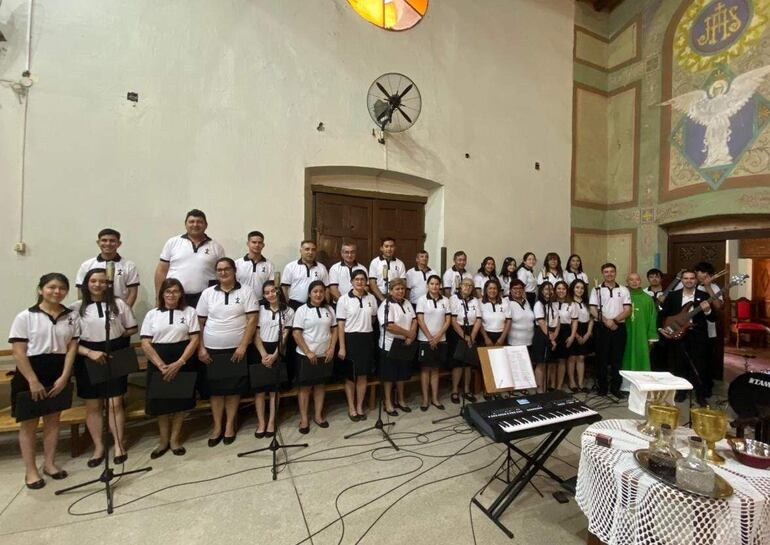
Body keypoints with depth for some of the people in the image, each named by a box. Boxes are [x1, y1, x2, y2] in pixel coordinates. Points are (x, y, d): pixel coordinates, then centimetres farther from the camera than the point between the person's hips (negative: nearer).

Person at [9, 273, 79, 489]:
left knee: (53, 419, 13)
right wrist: (33, 381, -15)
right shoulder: (25, 316, -8)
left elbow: (72, 348, -1)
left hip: (59, 373, 3)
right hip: (30, 373, -3)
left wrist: (64, 377, -9)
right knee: (29, 422, 8)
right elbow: (19, 352, -10)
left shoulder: (71, 317, 1)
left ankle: (49, 463, 28)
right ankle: (30, 470, 23)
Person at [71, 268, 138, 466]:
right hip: (87, 360, 1)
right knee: (92, 406, 11)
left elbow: (132, 328, 9)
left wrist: (116, 335, -6)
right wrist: (89, 352, -17)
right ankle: (98, 447, 26)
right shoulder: (76, 308, -2)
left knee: (115, 403, 4)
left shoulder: (119, 304, 0)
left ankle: (119, 445, 19)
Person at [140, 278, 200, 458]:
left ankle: (175, 439, 27)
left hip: (183, 361, -1)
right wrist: (161, 365, -12)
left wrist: (179, 363, -15)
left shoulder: (190, 312, 1)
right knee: (161, 402, 8)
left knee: (180, 401, 7)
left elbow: (195, 339, -5)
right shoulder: (152, 314, 5)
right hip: (159, 363, 1)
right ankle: (164, 440, 29)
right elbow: (145, 343, -1)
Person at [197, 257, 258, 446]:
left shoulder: (246, 292, -3)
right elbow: (199, 323, 6)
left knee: (234, 389, 7)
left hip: (237, 349, -2)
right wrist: (200, 348, -1)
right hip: (212, 349, 2)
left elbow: (252, 319, -8)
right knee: (215, 389, 10)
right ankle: (217, 426, 26)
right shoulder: (207, 293, 5)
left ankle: (230, 425, 24)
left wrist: (243, 346, -13)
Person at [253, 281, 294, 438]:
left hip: (277, 352, -1)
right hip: (260, 351, 1)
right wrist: (263, 354, -12)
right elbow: (256, 334, -1)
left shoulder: (288, 311, 2)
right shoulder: (260, 310, 4)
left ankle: (271, 421, 17)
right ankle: (261, 422, 15)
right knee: (259, 387, 3)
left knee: (274, 388, 6)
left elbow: (284, 336, -2)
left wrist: (274, 355, -13)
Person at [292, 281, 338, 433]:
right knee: (305, 386, 5)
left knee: (320, 385, 13)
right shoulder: (302, 310, -7)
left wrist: (331, 349, -4)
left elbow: (334, 330, 8)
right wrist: (308, 352, -15)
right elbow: (296, 334, -11)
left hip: (324, 355, 4)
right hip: (306, 355, -3)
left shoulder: (329, 310, 5)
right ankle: (304, 419, 18)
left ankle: (318, 415, 26)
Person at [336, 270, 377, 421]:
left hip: (367, 339, 3)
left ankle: (360, 406, 29)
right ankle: (351, 408, 26)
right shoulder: (344, 299, -8)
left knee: (363, 375, 11)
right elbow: (340, 325, -9)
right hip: (351, 339, -3)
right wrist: (342, 347, -12)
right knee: (350, 376, 9)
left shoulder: (371, 298, 2)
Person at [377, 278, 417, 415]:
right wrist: (409, 333, -16)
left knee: (402, 373, 17)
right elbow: (389, 326, -24)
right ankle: (388, 403, 20)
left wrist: (411, 336, -11)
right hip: (390, 345, -6)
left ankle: (401, 400, 33)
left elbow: (414, 320, 6)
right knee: (389, 375, 5)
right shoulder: (386, 305, -15)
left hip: (405, 344, 6)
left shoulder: (407, 303, 8)